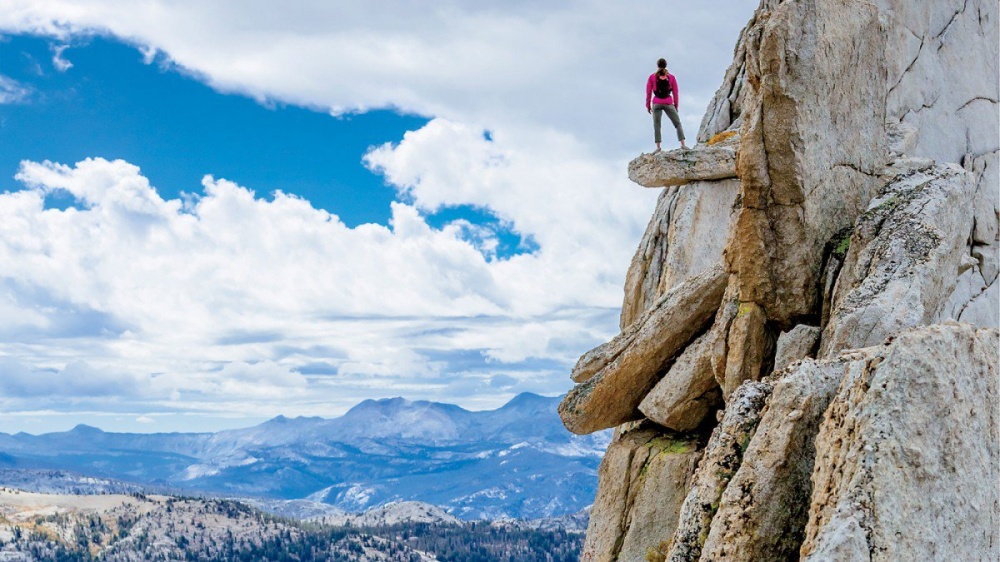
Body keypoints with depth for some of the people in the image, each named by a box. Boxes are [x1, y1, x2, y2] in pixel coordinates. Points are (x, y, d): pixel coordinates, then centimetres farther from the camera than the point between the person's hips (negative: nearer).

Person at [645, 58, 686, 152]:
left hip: (657, 103, 0)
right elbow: (675, 93, 4)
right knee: (678, 124, 8)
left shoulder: (652, 77, 2)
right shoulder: (671, 77, 4)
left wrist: (648, 105, 8)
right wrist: (676, 105, 12)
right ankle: (683, 144, -6)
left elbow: (648, 92, 1)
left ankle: (658, 147, -9)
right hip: (668, 103, 0)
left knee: (656, 125, 4)